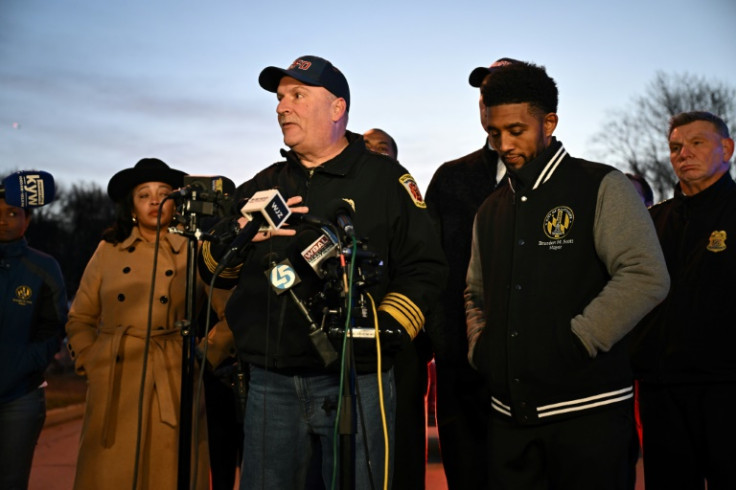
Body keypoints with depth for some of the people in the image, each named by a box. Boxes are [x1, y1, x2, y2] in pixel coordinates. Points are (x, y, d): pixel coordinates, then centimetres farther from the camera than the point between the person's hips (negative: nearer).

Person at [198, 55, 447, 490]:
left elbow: (424, 269, -4)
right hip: (271, 384, 4)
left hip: (355, 383, -4)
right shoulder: (265, 185, 16)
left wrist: (386, 328, -16)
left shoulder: (386, 178, 2)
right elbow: (214, 269, 14)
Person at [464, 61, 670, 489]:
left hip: (589, 410, -5)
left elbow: (647, 276, -13)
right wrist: (480, 347, 9)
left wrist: (575, 342, -15)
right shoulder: (491, 210, 16)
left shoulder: (603, 188, -2)